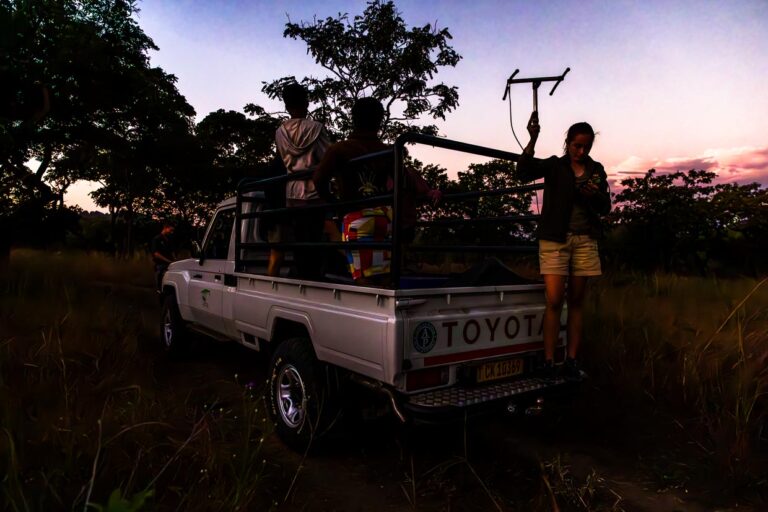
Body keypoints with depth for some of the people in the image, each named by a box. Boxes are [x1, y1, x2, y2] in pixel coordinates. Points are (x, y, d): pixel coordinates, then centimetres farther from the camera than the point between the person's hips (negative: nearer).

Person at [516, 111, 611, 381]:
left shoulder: (596, 170, 11)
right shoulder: (555, 165, 2)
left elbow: (606, 208, 10)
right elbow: (524, 171, -16)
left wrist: (596, 195, -11)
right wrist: (533, 139, -28)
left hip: (585, 240, 3)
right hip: (555, 239, -3)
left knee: (576, 301, 5)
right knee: (554, 301, -9)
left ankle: (572, 361, 10)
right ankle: (548, 361, -3)